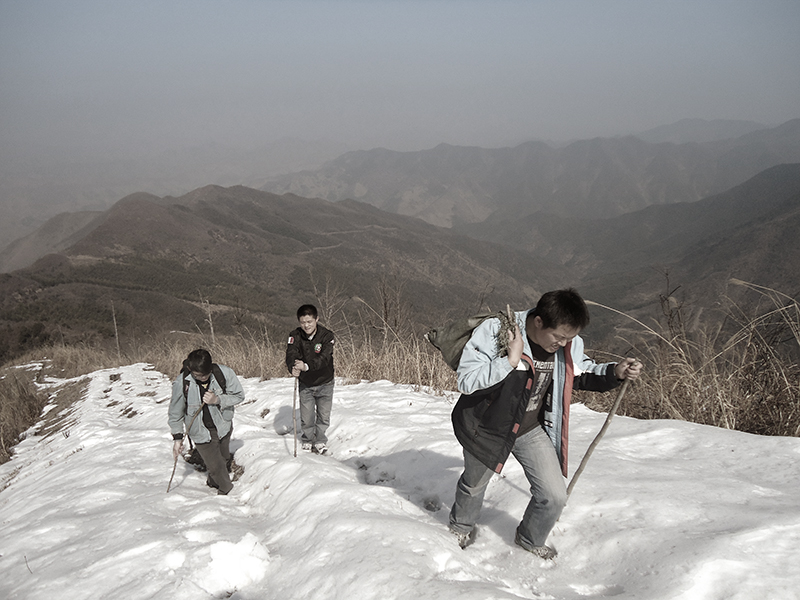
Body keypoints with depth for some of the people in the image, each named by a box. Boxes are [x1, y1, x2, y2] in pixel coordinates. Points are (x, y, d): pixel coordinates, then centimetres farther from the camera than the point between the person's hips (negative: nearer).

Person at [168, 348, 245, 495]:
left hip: (223, 427, 3)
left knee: (224, 460, 22)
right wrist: (177, 437, -3)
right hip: (201, 432, -3)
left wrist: (218, 400, -25)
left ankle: (213, 482, 52)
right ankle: (227, 491, 29)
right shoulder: (181, 383, -23)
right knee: (216, 466, 0)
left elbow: (239, 395, -8)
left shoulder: (225, 373, -22)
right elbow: (175, 412, -6)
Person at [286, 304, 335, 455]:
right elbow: (291, 355, -22)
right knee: (306, 418, 4)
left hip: (324, 383, -1)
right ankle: (308, 440, 29)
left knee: (323, 416, 6)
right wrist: (293, 368, -45)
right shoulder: (295, 336, -11)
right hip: (305, 384, 1)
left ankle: (320, 441, 28)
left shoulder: (327, 335, -18)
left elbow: (324, 358, -30)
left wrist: (306, 366, -45)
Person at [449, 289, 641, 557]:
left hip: (532, 430, 3)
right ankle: (461, 527, 56)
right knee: (474, 485, 21)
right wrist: (510, 361, -41)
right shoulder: (494, 331, -30)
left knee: (555, 497, -1)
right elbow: (466, 381, -33)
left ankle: (530, 540, 33)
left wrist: (615, 372, -14)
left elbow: (583, 373, 6)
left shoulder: (569, 344, -14)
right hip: (486, 427, -3)